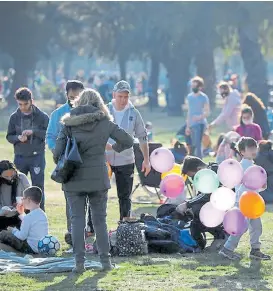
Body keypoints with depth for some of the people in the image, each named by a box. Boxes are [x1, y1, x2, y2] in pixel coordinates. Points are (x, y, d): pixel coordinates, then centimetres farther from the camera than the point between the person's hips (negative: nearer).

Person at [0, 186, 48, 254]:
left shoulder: (29, 216, -19)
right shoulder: (43, 215, 9)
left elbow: (22, 236, -16)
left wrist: (13, 230, 3)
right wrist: (22, 214, 25)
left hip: (32, 249, -9)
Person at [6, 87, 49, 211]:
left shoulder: (42, 116, -2)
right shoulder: (14, 117, 5)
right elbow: (9, 136, 8)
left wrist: (33, 132, -18)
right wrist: (18, 138, -13)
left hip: (37, 157, -2)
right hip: (20, 157, 2)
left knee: (38, 186, -1)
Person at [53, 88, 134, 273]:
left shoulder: (69, 123, -2)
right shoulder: (104, 122, 1)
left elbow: (58, 152, -8)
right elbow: (128, 141, 2)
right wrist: (115, 148, 20)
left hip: (74, 180, -1)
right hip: (98, 178, 1)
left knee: (77, 219, 4)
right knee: (100, 220, 11)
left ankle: (79, 262, -3)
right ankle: (105, 260, 10)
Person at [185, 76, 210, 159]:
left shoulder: (204, 97, -4)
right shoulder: (190, 96, 15)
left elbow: (207, 112, -7)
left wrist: (200, 117, -27)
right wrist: (187, 126, 18)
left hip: (200, 124, -6)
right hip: (192, 124, 6)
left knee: (197, 144, -15)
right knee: (193, 145, 9)